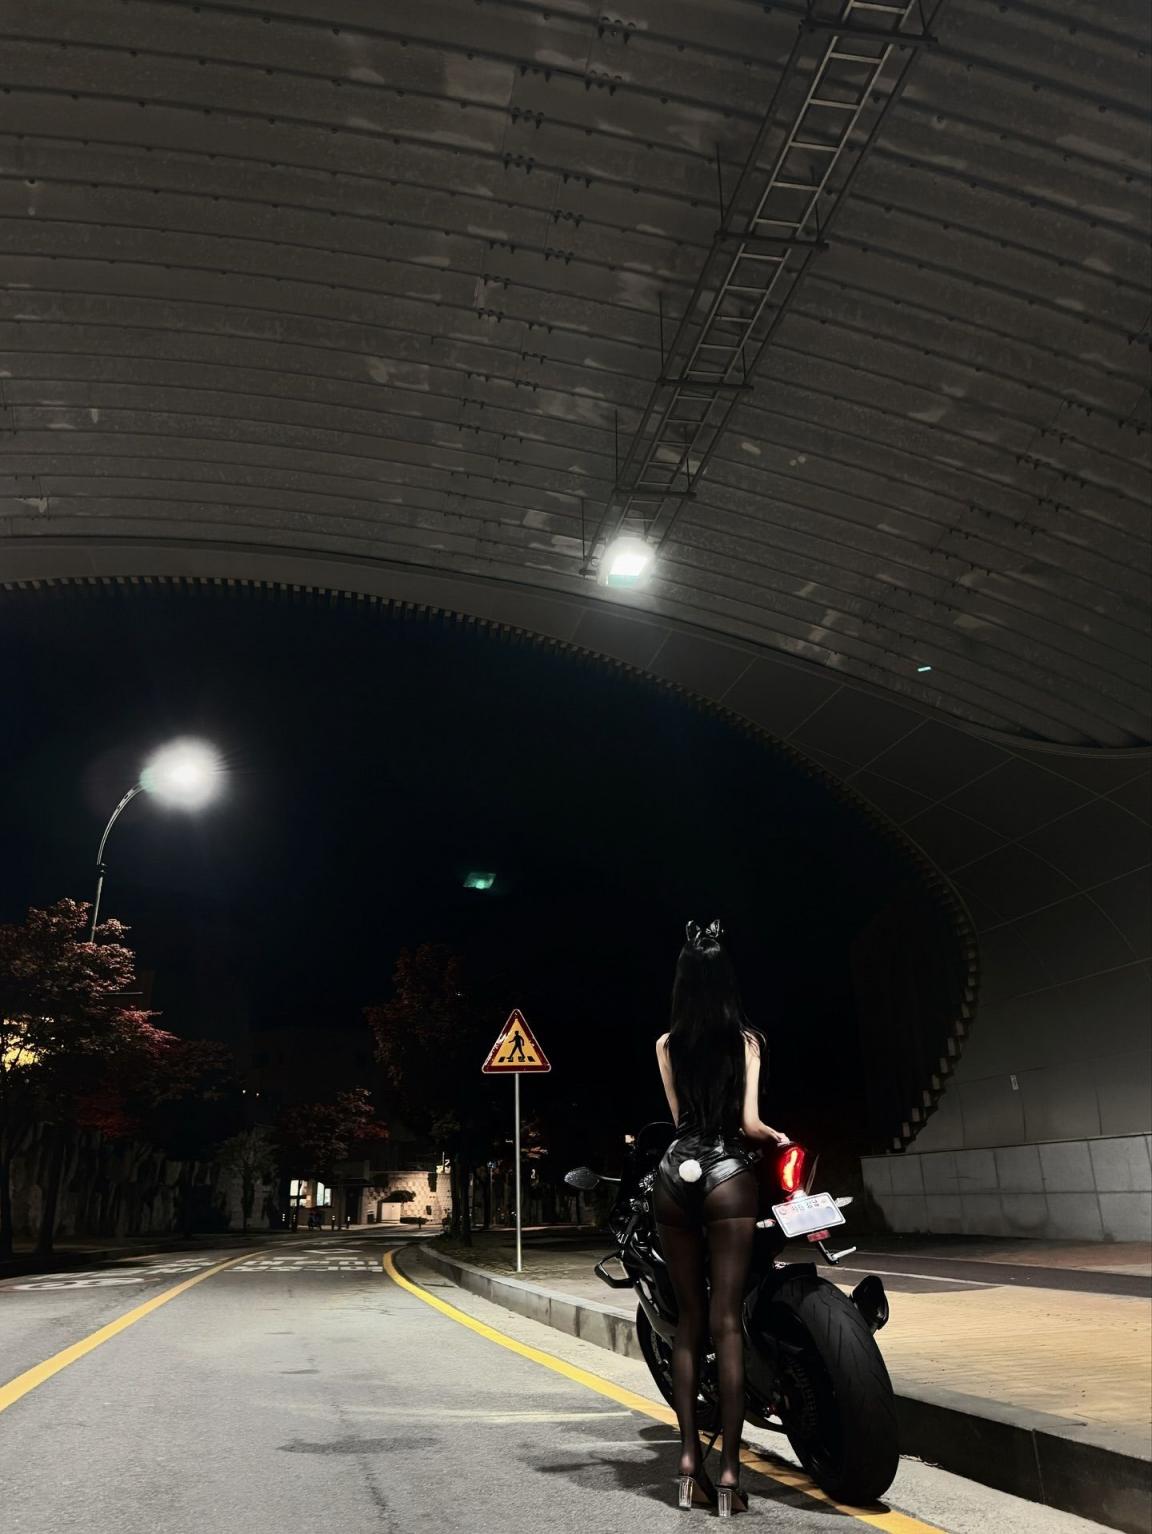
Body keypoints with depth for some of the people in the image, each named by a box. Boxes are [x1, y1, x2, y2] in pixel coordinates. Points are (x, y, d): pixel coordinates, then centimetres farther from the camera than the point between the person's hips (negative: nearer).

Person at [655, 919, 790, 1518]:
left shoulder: (666, 1044, 6)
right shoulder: (746, 1039, -3)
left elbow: (680, 1116, 12)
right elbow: (749, 1123, -8)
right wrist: (778, 1137, 13)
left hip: (675, 1171, 3)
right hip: (726, 1174, -3)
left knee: (688, 1319, 11)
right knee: (726, 1322, -1)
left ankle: (690, 1462, 10)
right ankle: (729, 1470, 0)